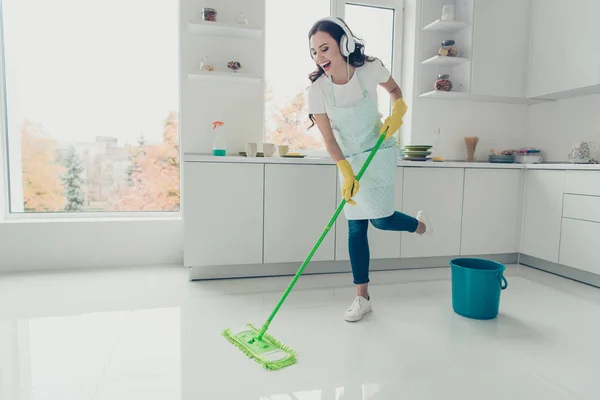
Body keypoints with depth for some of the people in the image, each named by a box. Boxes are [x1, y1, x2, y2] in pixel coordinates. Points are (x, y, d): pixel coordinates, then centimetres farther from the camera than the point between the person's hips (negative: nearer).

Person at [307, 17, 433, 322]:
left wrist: (397, 114, -13)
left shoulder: (370, 69, -17)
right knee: (355, 227, 2)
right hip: (348, 160, 2)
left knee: (379, 218, -12)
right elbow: (329, 139, -15)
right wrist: (346, 173, -26)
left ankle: (420, 223, 26)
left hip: (379, 154, -2)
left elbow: (394, 90, 6)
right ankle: (362, 298, 16)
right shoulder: (317, 88, -16)